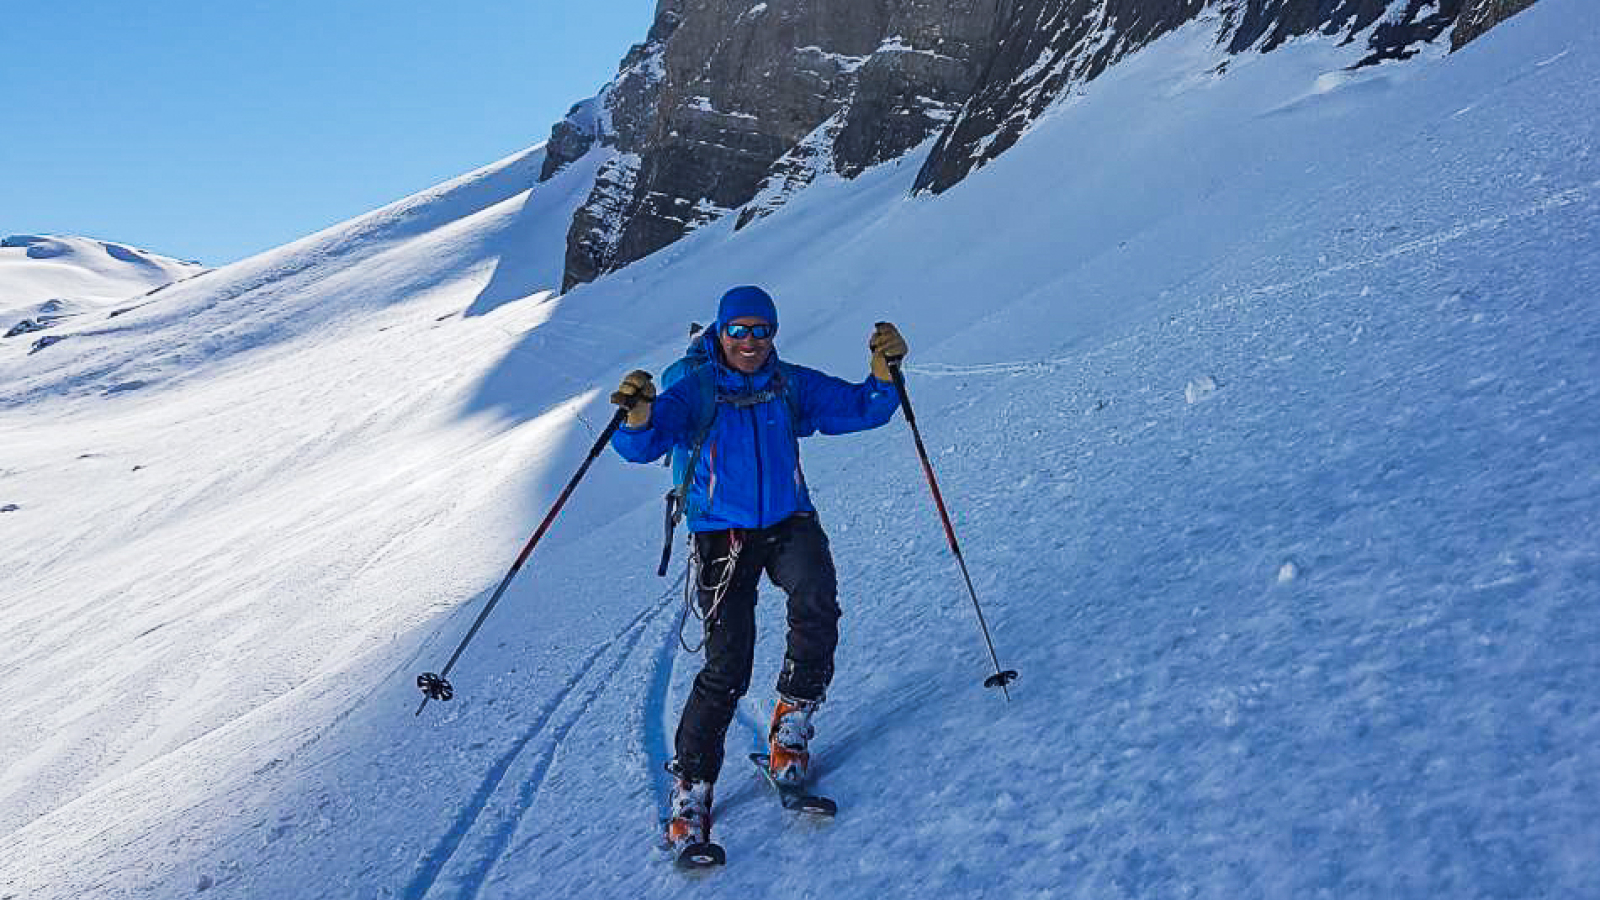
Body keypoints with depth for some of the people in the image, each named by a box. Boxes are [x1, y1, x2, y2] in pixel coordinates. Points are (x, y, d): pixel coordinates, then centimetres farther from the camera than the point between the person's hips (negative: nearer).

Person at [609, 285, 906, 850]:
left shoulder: (793, 385, 5)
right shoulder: (694, 392, -2)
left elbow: (861, 408, 4)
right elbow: (641, 447, -14)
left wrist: (883, 372, -14)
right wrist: (639, 414, -35)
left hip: (788, 524, 2)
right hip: (722, 535, -2)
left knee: (817, 600, -29)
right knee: (728, 665, -10)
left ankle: (793, 720, -7)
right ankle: (691, 786, 6)